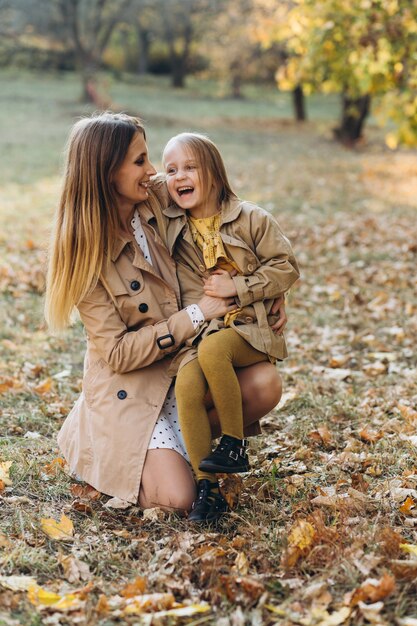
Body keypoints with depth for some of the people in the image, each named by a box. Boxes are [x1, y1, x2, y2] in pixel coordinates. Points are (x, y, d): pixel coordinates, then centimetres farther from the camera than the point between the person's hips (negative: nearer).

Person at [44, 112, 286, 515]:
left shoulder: (156, 203, -3)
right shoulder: (88, 254, -17)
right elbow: (117, 353, -19)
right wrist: (194, 315, -22)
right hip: (131, 388, -5)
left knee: (265, 382, -22)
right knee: (177, 497, -20)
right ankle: (94, 449, 10)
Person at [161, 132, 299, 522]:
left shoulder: (251, 220, 0)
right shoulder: (173, 229, 10)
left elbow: (286, 268, -3)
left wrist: (236, 287, -10)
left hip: (253, 329, -3)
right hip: (202, 330, 3)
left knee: (212, 349, -35)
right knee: (186, 385, -26)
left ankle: (236, 445, -16)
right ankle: (206, 487, -16)